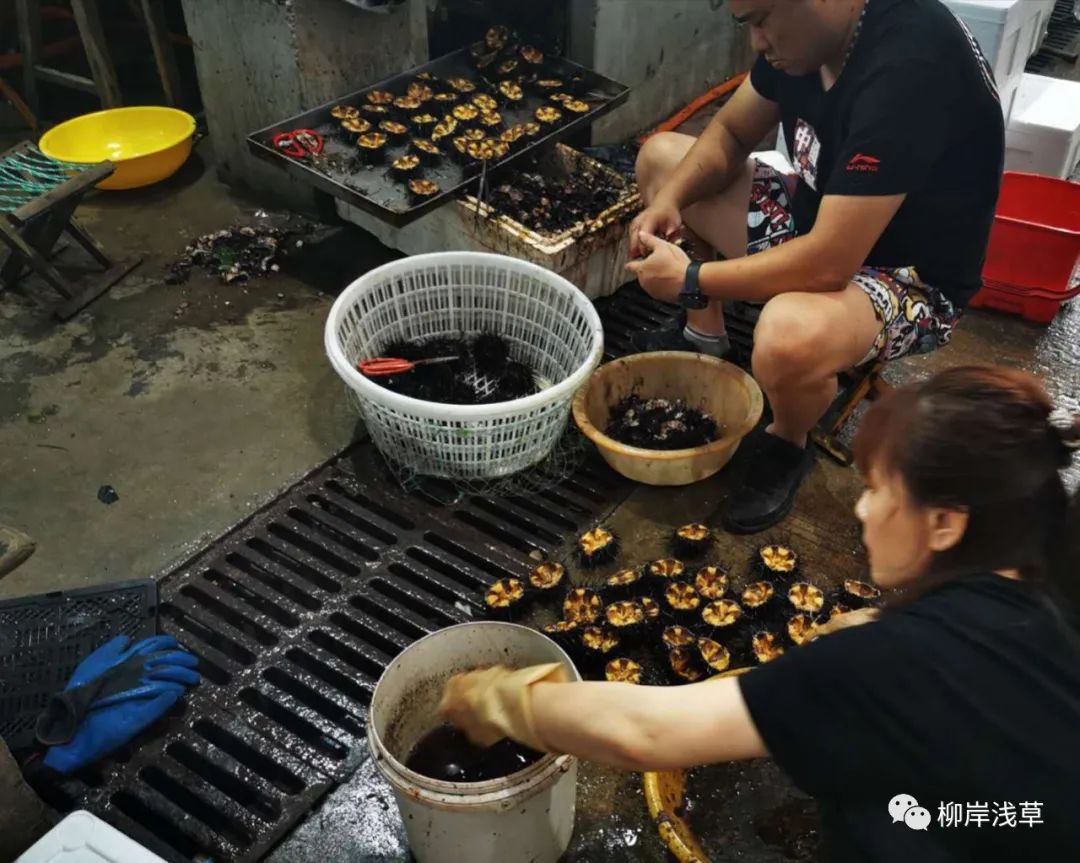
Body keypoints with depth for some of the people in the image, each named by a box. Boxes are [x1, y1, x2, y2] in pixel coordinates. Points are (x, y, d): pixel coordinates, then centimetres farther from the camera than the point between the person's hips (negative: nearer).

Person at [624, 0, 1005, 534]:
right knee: (661, 155, 8)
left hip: (910, 279, -8)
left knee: (790, 337, -42)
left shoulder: (907, 70, -35)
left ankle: (787, 447, -5)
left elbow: (828, 263, -37)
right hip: (821, 220, 8)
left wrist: (692, 280, -26)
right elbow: (730, 134, 6)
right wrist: (669, 200, -13)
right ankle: (704, 339, 20)